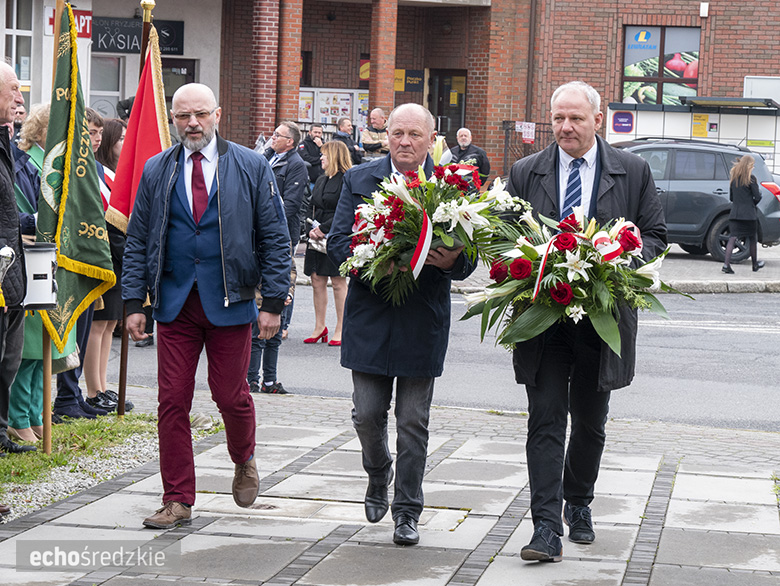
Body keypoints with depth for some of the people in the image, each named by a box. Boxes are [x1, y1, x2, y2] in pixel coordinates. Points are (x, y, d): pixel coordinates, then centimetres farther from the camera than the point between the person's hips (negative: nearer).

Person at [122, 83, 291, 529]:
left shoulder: (252, 168, 1)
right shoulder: (156, 171, 7)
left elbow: (276, 238, 1)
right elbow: (138, 242, 9)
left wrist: (274, 302, -6)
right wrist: (134, 303, 2)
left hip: (230, 303, -2)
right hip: (175, 303, 2)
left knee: (231, 395, 3)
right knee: (173, 401, 0)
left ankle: (245, 461, 35)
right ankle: (178, 501, 8)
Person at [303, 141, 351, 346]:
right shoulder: (321, 181, 17)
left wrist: (324, 229, -17)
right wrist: (312, 229, 2)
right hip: (318, 238, 8)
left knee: (338, 283, -2)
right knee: (317, 281, 7)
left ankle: (340, 329, 5)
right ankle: (319, 327, 14)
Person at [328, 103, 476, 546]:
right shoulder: (359, 180, 4)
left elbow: (467, 256, -1)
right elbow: (338, 243, 0)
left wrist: (450, 261, -24)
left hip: (423, 322, -1)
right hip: (370, 315, 1)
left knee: (413, 422, 3)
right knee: (368, 414, 4)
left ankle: (407, 511, 14)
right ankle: (378, 474, 35)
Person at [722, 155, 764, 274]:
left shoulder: (734, 178, 10)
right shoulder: (751, 178, -7)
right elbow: (757, 196, -8)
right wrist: (753, 204, 12)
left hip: (735, 213, 4)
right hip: (749, 214, -4)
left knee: (732, 237, -2)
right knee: (753, 238, 13)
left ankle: (726, 264, -17)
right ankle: (755, 265, 27)